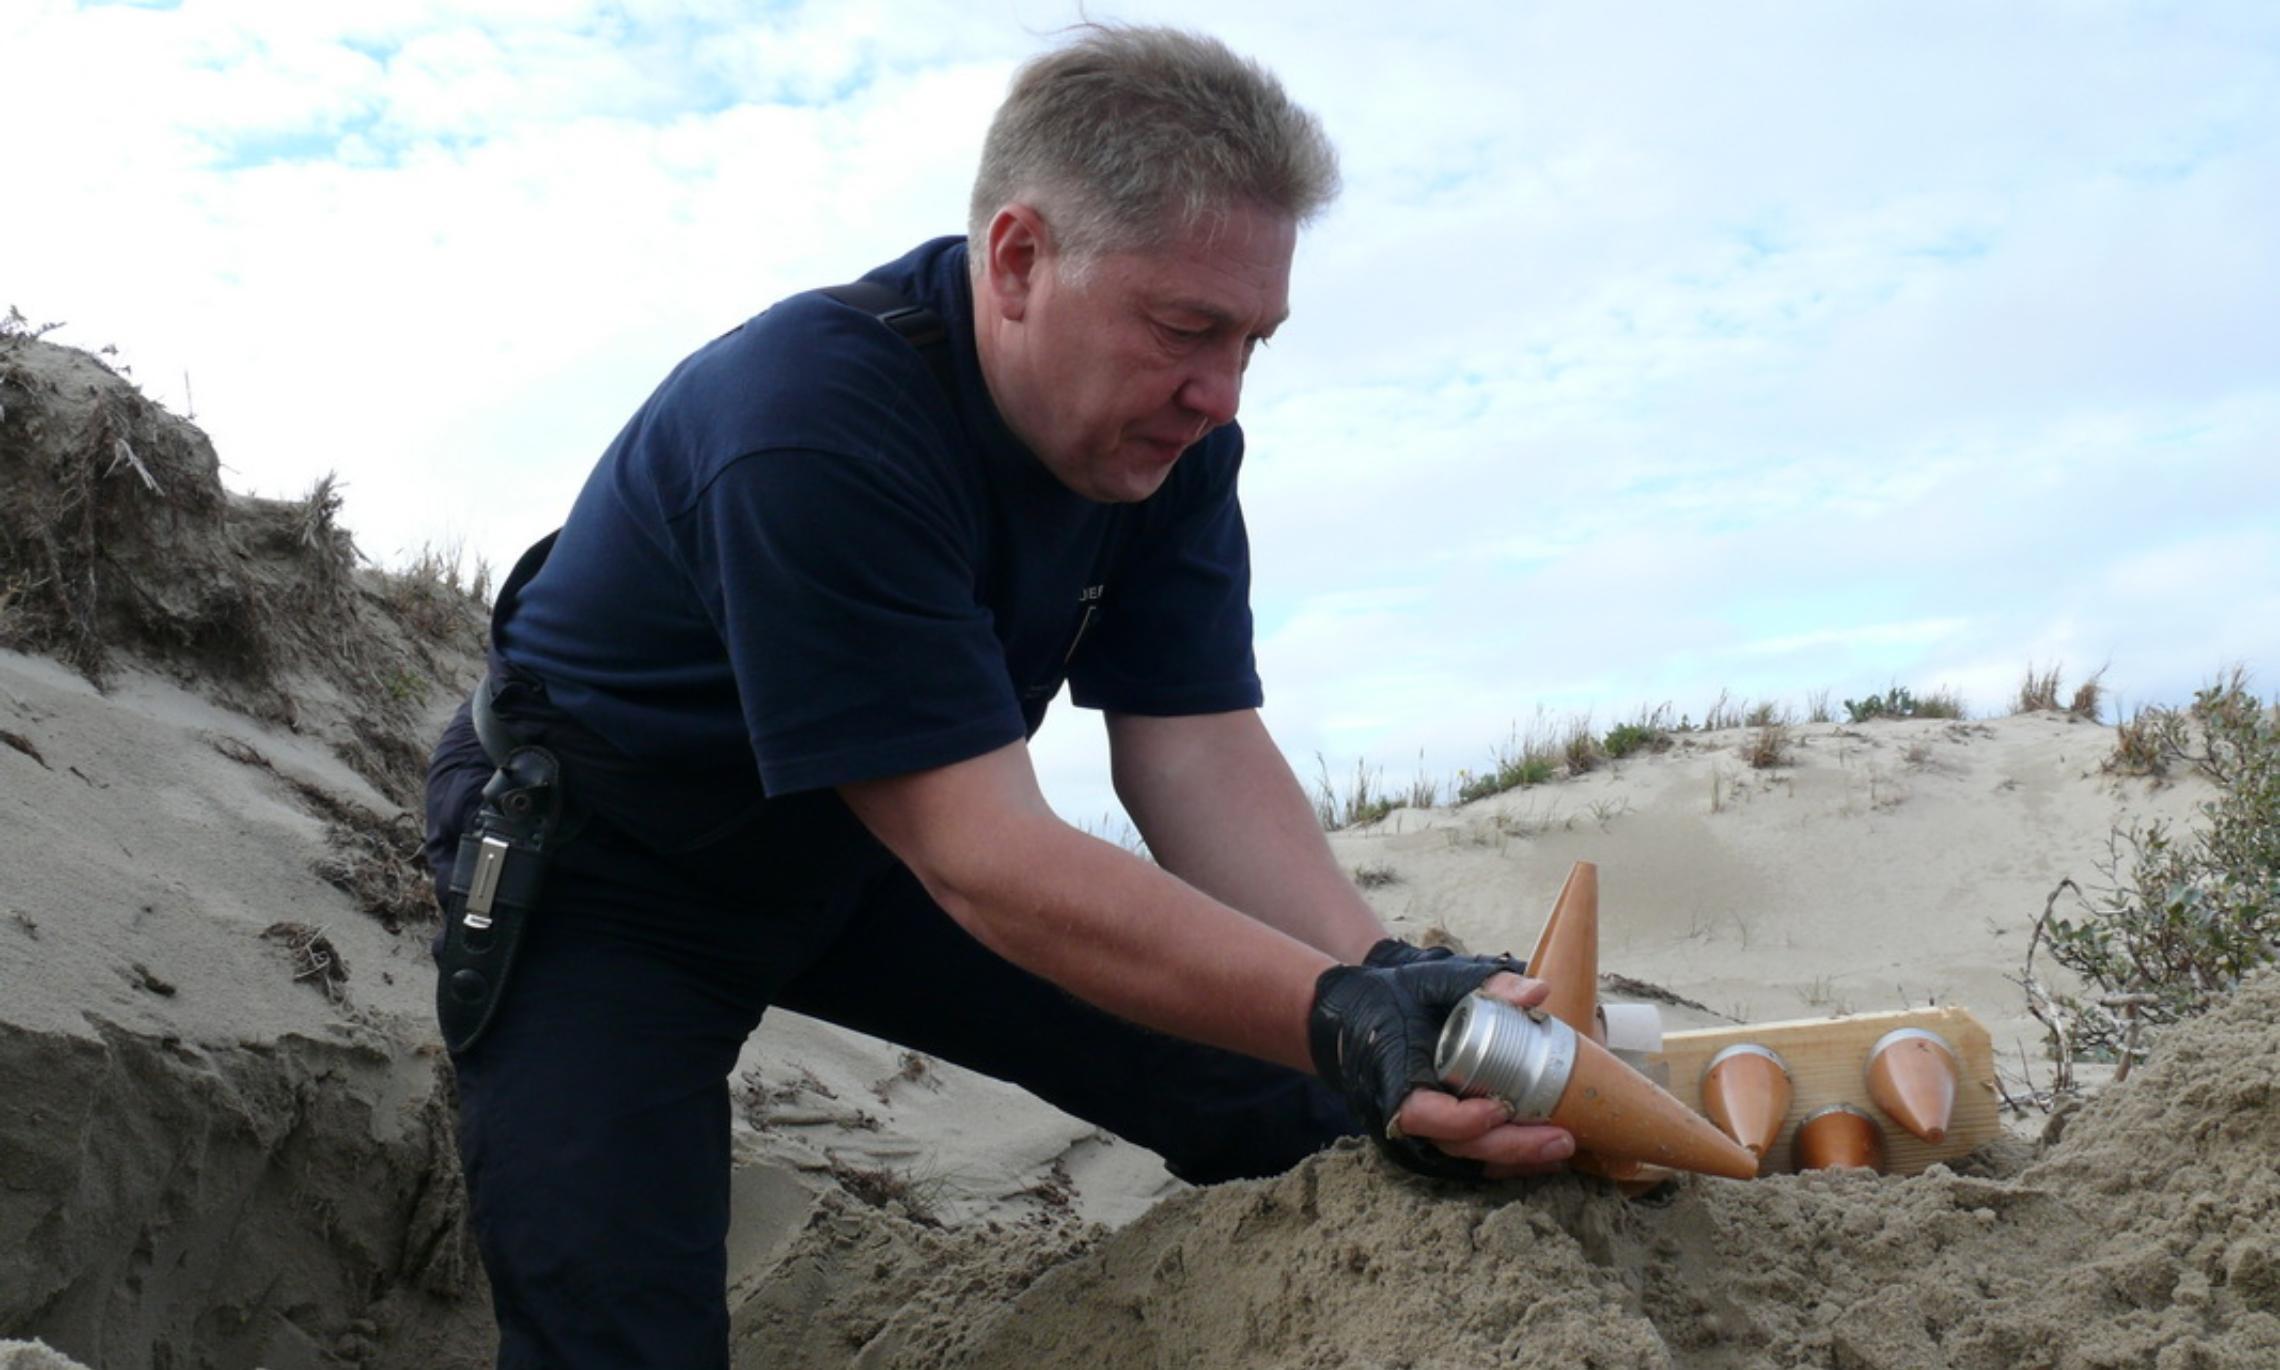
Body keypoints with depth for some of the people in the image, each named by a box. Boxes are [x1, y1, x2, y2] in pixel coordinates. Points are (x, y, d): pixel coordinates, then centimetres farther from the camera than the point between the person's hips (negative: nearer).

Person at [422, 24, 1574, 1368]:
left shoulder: (1167, 435, -13)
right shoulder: (811, 432, -36)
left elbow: (1196, 753, -17)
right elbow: (977, 859, -39)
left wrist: (1386, 984, -33)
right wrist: (1341, 1014, -47)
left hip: (858, 856, 6)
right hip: (605, 884, -5)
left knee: (1295, 1110, -1)